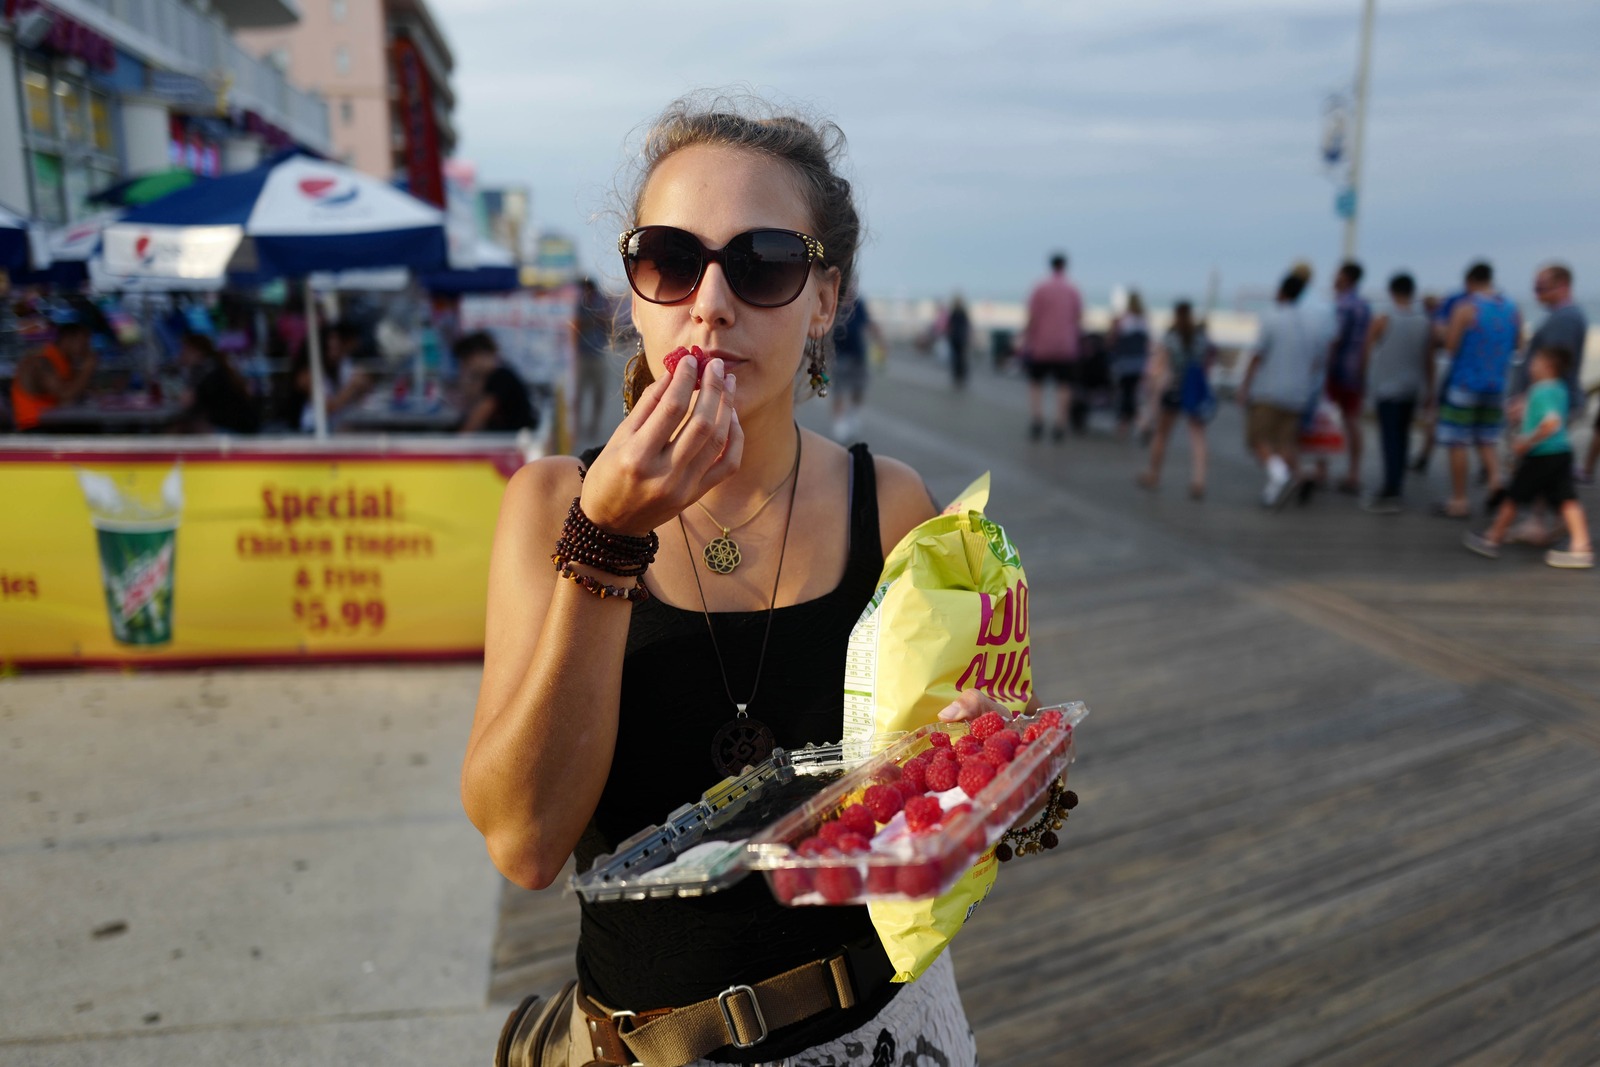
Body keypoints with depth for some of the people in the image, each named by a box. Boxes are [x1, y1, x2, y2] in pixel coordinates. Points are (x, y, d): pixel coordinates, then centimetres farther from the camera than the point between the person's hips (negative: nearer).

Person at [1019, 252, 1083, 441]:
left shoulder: (1040, 289, -5)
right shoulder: (1074, 291, 4)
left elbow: (1032, 319, -8)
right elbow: (1079, 320, 4)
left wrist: (1027, 341, -2)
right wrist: (1073, 339, 16)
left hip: (1041, 346, -2)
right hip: (1066, 347, 2)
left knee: (1036, 383, 10)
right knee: (1063, 385, 6)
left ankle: (1037, 419, -3)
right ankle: (1059, 426, 4)